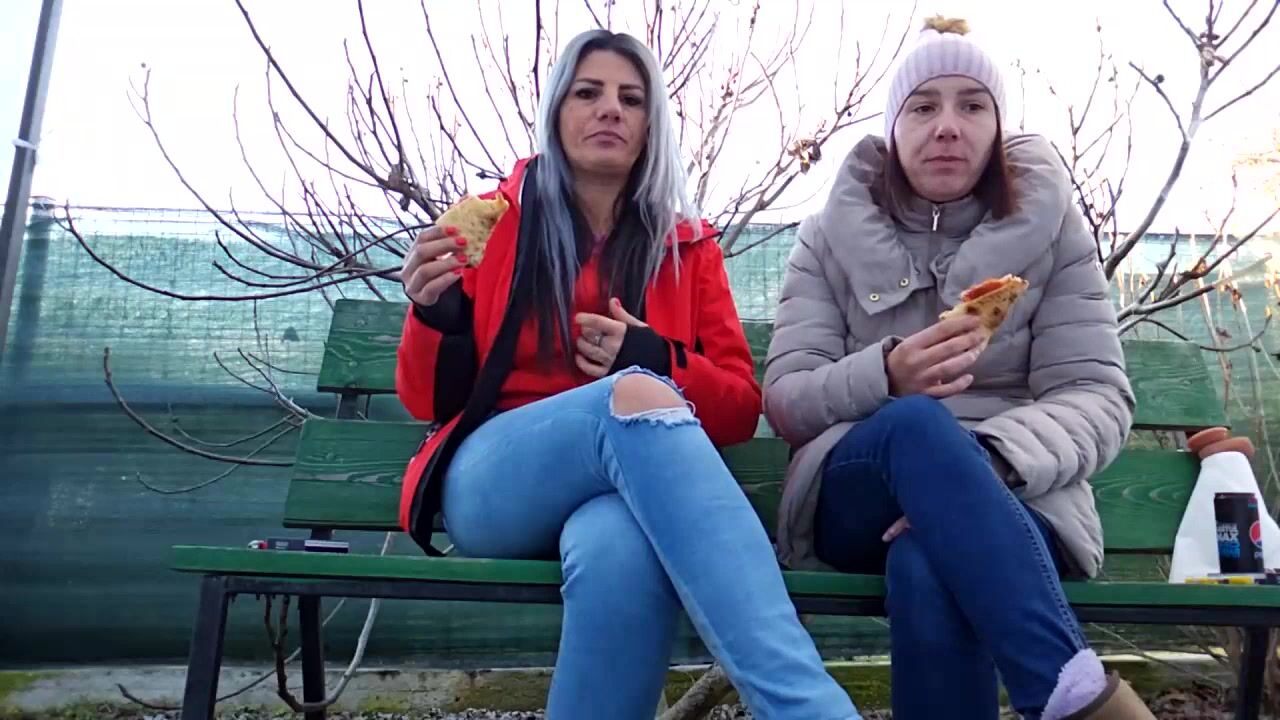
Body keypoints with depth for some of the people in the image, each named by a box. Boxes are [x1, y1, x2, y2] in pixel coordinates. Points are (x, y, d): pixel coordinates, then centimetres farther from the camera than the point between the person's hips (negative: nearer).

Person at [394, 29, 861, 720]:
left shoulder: (689, 245, 15)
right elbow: (428, 399, 11)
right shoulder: (492, 220, 11)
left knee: (620, 549, -40)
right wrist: (435, 314, -12)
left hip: (637, 483, 1)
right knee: (636, 395, -36)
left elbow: (741, 405, 11)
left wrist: (659, 360, -9)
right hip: (491, 483, 0)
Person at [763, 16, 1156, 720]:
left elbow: (1097, 399, -4)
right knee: (917, 425, -36)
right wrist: (886, 377, -25)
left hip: (1012, 497, 0)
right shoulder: (832, 234, 4)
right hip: (857, 498, 1)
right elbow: (785, 401, -2)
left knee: (927, 567, -38)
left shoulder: (1051, 227, 4)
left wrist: (990, 464, -26)